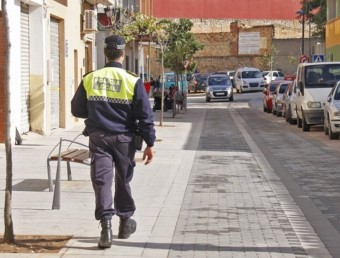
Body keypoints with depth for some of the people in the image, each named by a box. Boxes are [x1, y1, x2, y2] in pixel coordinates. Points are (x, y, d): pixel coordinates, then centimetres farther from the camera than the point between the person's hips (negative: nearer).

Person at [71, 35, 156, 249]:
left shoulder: (89, 79, 0)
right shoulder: (133, 81, -7)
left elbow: (77, 110, 8)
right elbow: (145, 115, -7)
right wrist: (150, 143, -1)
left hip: (98, 137, 0)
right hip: (124, 139, 0)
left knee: (101, 180, -2)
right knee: (123, 180, 16)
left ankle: (106, 226, -15)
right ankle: (125, 222, 28)